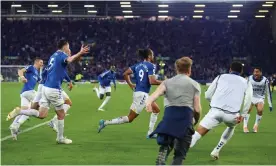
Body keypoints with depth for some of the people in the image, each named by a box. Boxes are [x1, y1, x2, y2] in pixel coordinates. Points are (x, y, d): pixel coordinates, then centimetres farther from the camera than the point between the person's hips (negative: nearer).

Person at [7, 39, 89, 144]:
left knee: (41, 115, 6)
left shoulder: (53, 56, 17)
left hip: (46, 87, 8)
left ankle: (19, 112, -5)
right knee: (61, 115, 7)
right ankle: (60, 138, 16)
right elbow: (69, 60, -35)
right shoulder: (62, 55, -9)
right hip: (54, 89, -8)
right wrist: (80, 53, -55)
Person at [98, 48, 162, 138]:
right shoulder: (151, 66, -11)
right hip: (142, 94, -9)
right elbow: (152, 81, -19)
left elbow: (125, 74, 7)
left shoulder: (138, 65, 12)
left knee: (156, 109, 17)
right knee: (130, 118, -2)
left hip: (138, 92, 9)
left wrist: (131, 85, 14)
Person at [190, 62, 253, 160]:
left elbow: (207, 96, 20)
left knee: (197, 134, -3)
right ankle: (216, 151, 28)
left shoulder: (220, 77, 22)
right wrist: (243, 115, 3)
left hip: (215, 111, -1)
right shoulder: (246, 82, 20)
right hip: (232, 114, 1)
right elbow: (248, 98, -1)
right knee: (231, 126, 35)